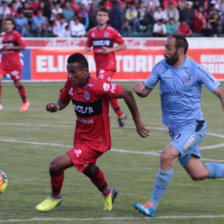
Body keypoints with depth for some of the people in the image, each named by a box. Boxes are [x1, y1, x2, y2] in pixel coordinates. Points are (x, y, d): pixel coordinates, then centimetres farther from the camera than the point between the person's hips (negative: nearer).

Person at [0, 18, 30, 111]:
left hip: (14, 63, -5)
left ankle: (25, 102, 25)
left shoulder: (16, 34, -6)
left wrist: (10, 47, -16)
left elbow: (23, 47, -9)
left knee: (17, 83, 4)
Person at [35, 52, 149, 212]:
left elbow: (126, 94, -24)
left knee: (56, 165, -15)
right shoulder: (71, 83, -10)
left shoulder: (97, 87, -31)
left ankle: (55, 197, 14)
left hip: (95, 142, -8)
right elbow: (63, 100, 8)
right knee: (88, 169, 33)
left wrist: (138, 122, -18)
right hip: (81, 137, 8)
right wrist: (56, 107, -17)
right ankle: (108, 193, 62)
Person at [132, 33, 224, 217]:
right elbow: (146, 90, 6)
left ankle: (153, 205, -16)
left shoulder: (195, 70, -11)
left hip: (193, 126, -6)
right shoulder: (161, 67, 2)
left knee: (167, 156, -25)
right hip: (175, 129, 6)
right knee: (198, 174, 8)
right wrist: (140, 90, -18)